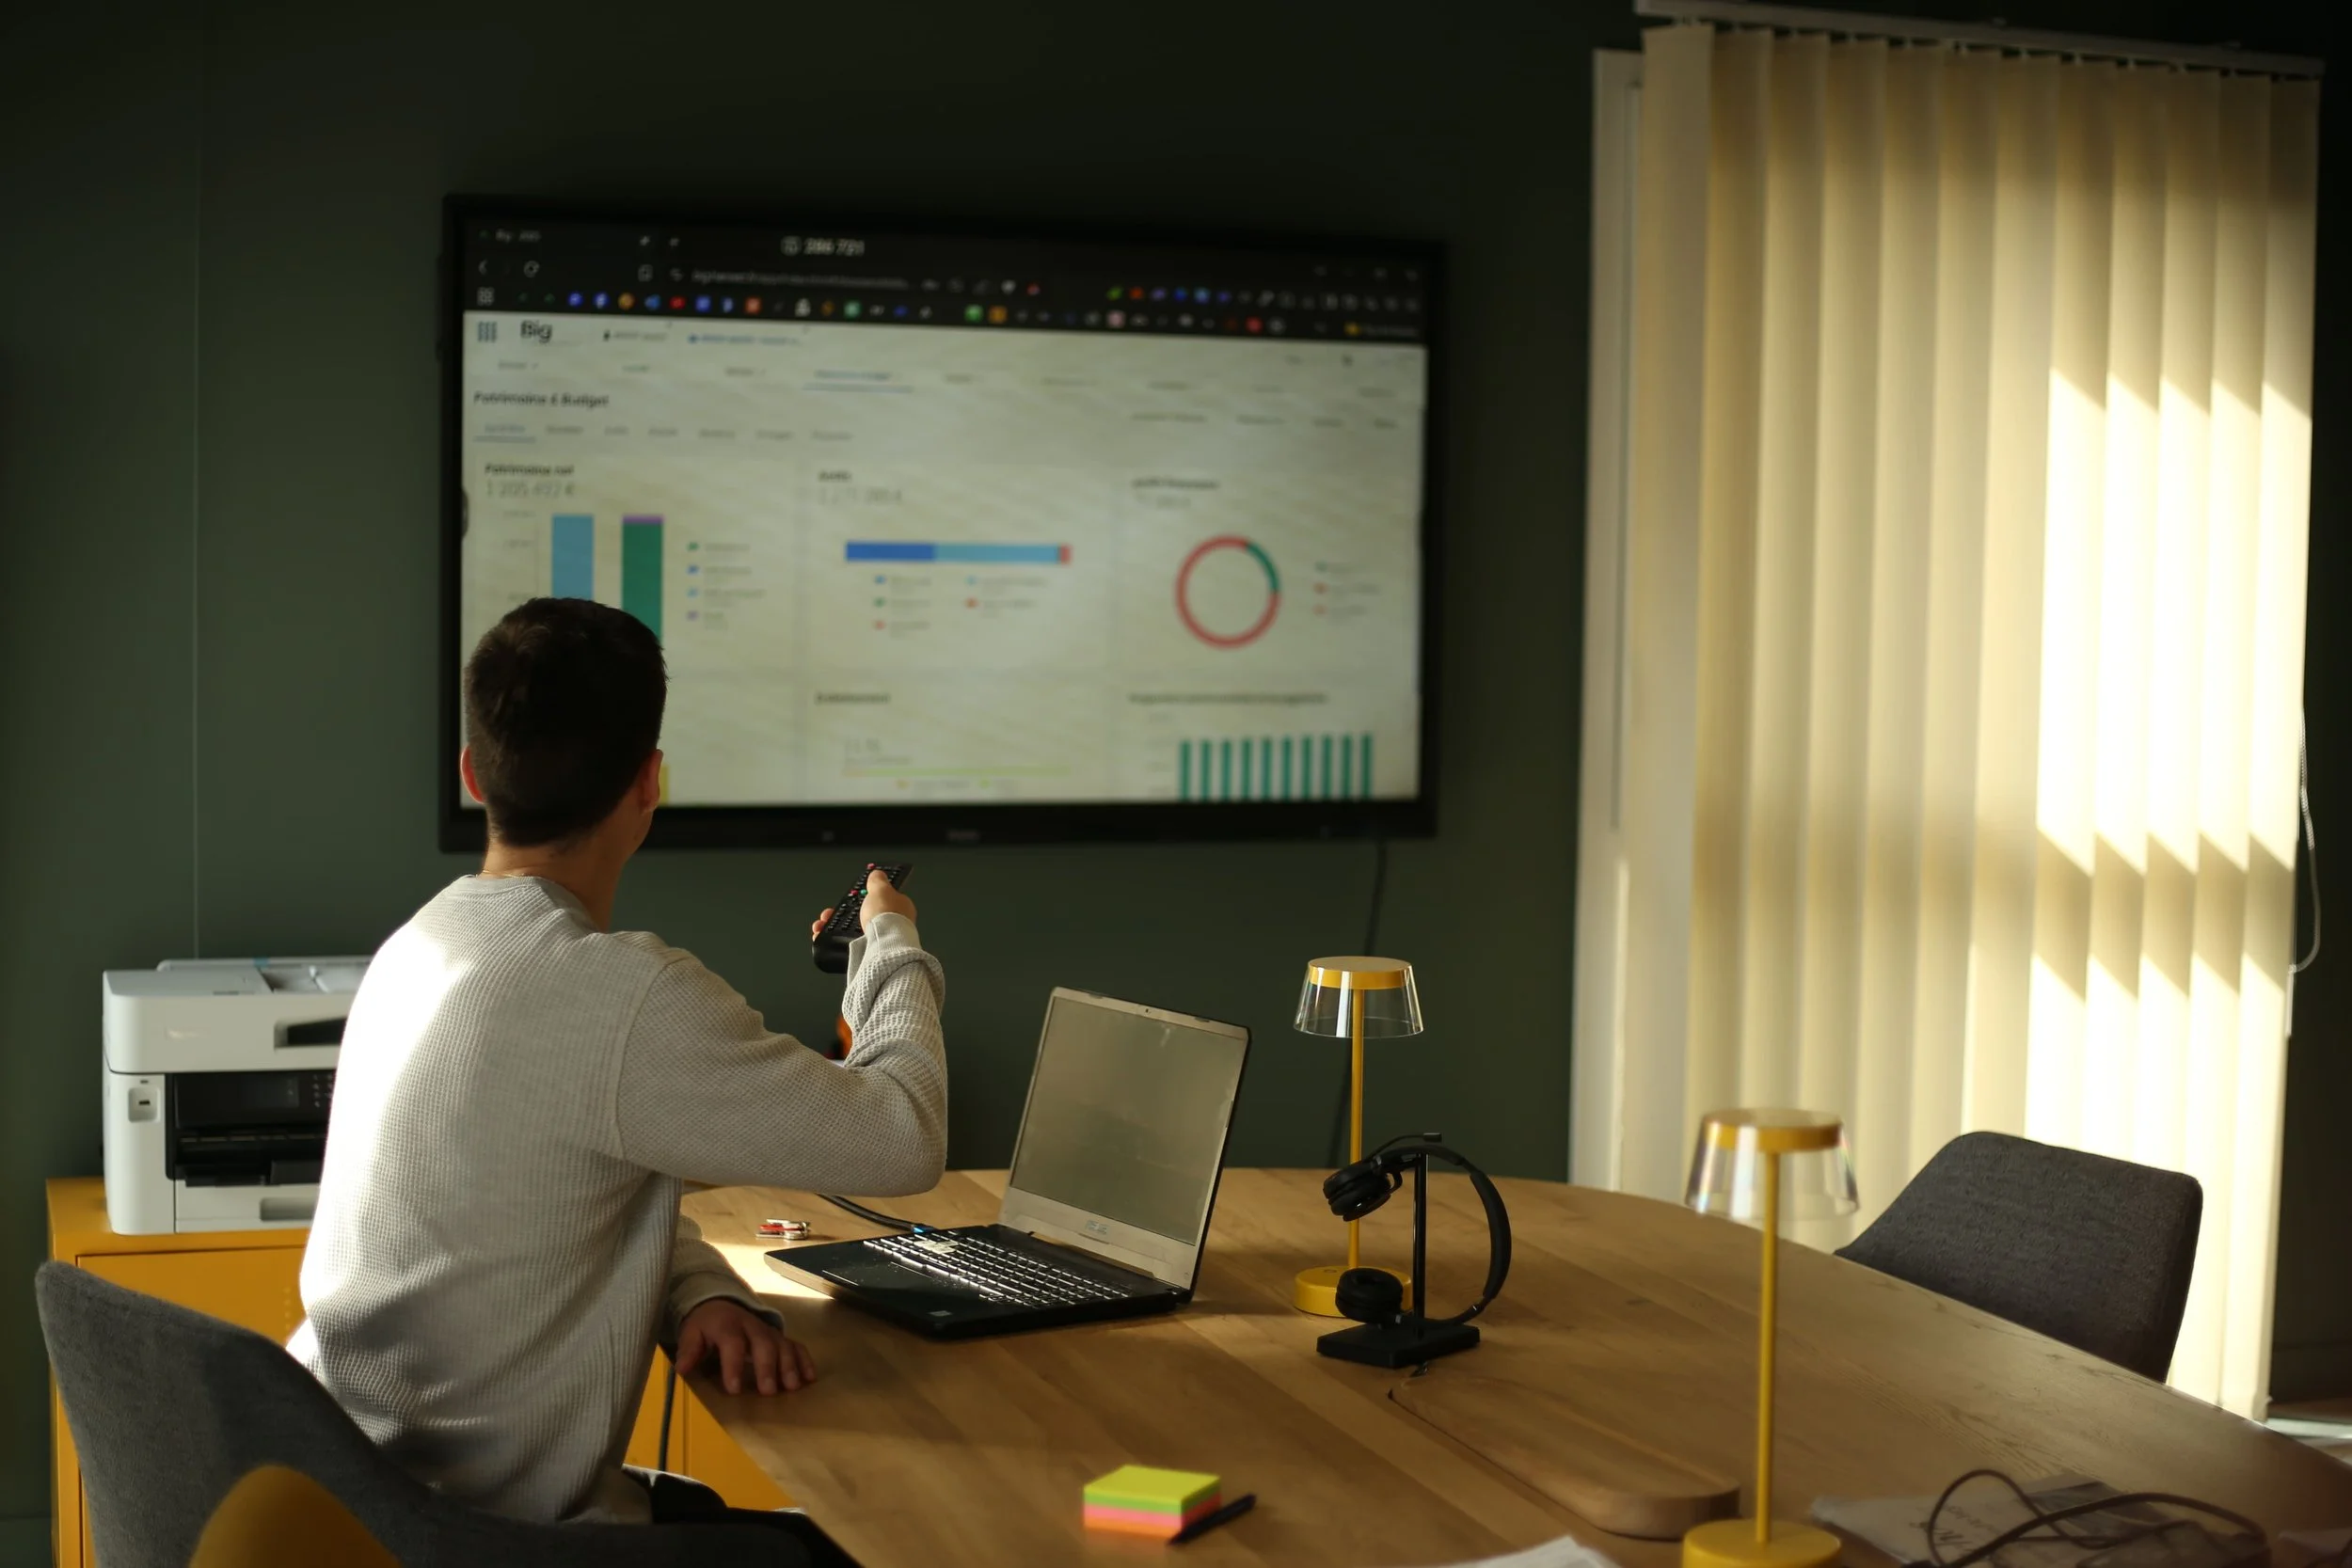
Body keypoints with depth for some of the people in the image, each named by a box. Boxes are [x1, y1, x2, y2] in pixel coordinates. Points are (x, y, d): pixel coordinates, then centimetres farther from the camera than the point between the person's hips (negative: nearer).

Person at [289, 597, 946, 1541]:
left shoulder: (419, 944, 4)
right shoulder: (622, 995, -25)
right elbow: (903, 1141, -16)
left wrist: (706, 1291, -4)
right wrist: (893, 949, 3)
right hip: (475, 1526, -8)